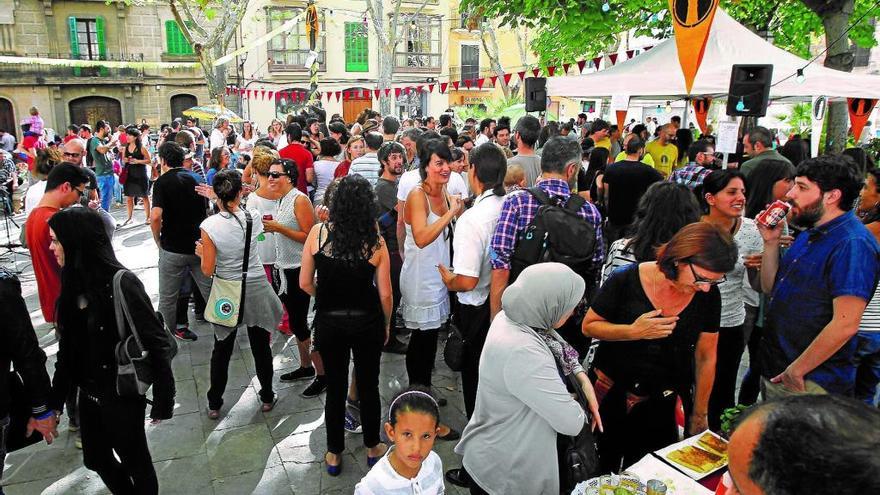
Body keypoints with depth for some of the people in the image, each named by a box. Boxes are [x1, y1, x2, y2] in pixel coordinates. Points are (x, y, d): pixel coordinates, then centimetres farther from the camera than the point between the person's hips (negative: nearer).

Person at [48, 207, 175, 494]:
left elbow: (158, 345, -21)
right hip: (88, 394, 7)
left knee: (135, 461, 13)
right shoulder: (74, 284, -1)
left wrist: (163, 401, -18)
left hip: (122, 396, -7)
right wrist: (55, 400, 8)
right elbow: (67, 348, 5)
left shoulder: (121, 285, -23)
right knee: (95, 459, 23)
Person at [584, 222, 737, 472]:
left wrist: (699, 414, 7)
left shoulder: (708, 295, -9)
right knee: (601, 471, 16)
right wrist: (634, 331, -24)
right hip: (611, 395, -1)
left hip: (663, 404, 2)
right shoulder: (626, 280, -18)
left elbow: (706, 357, 0)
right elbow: (589, 326, -8)